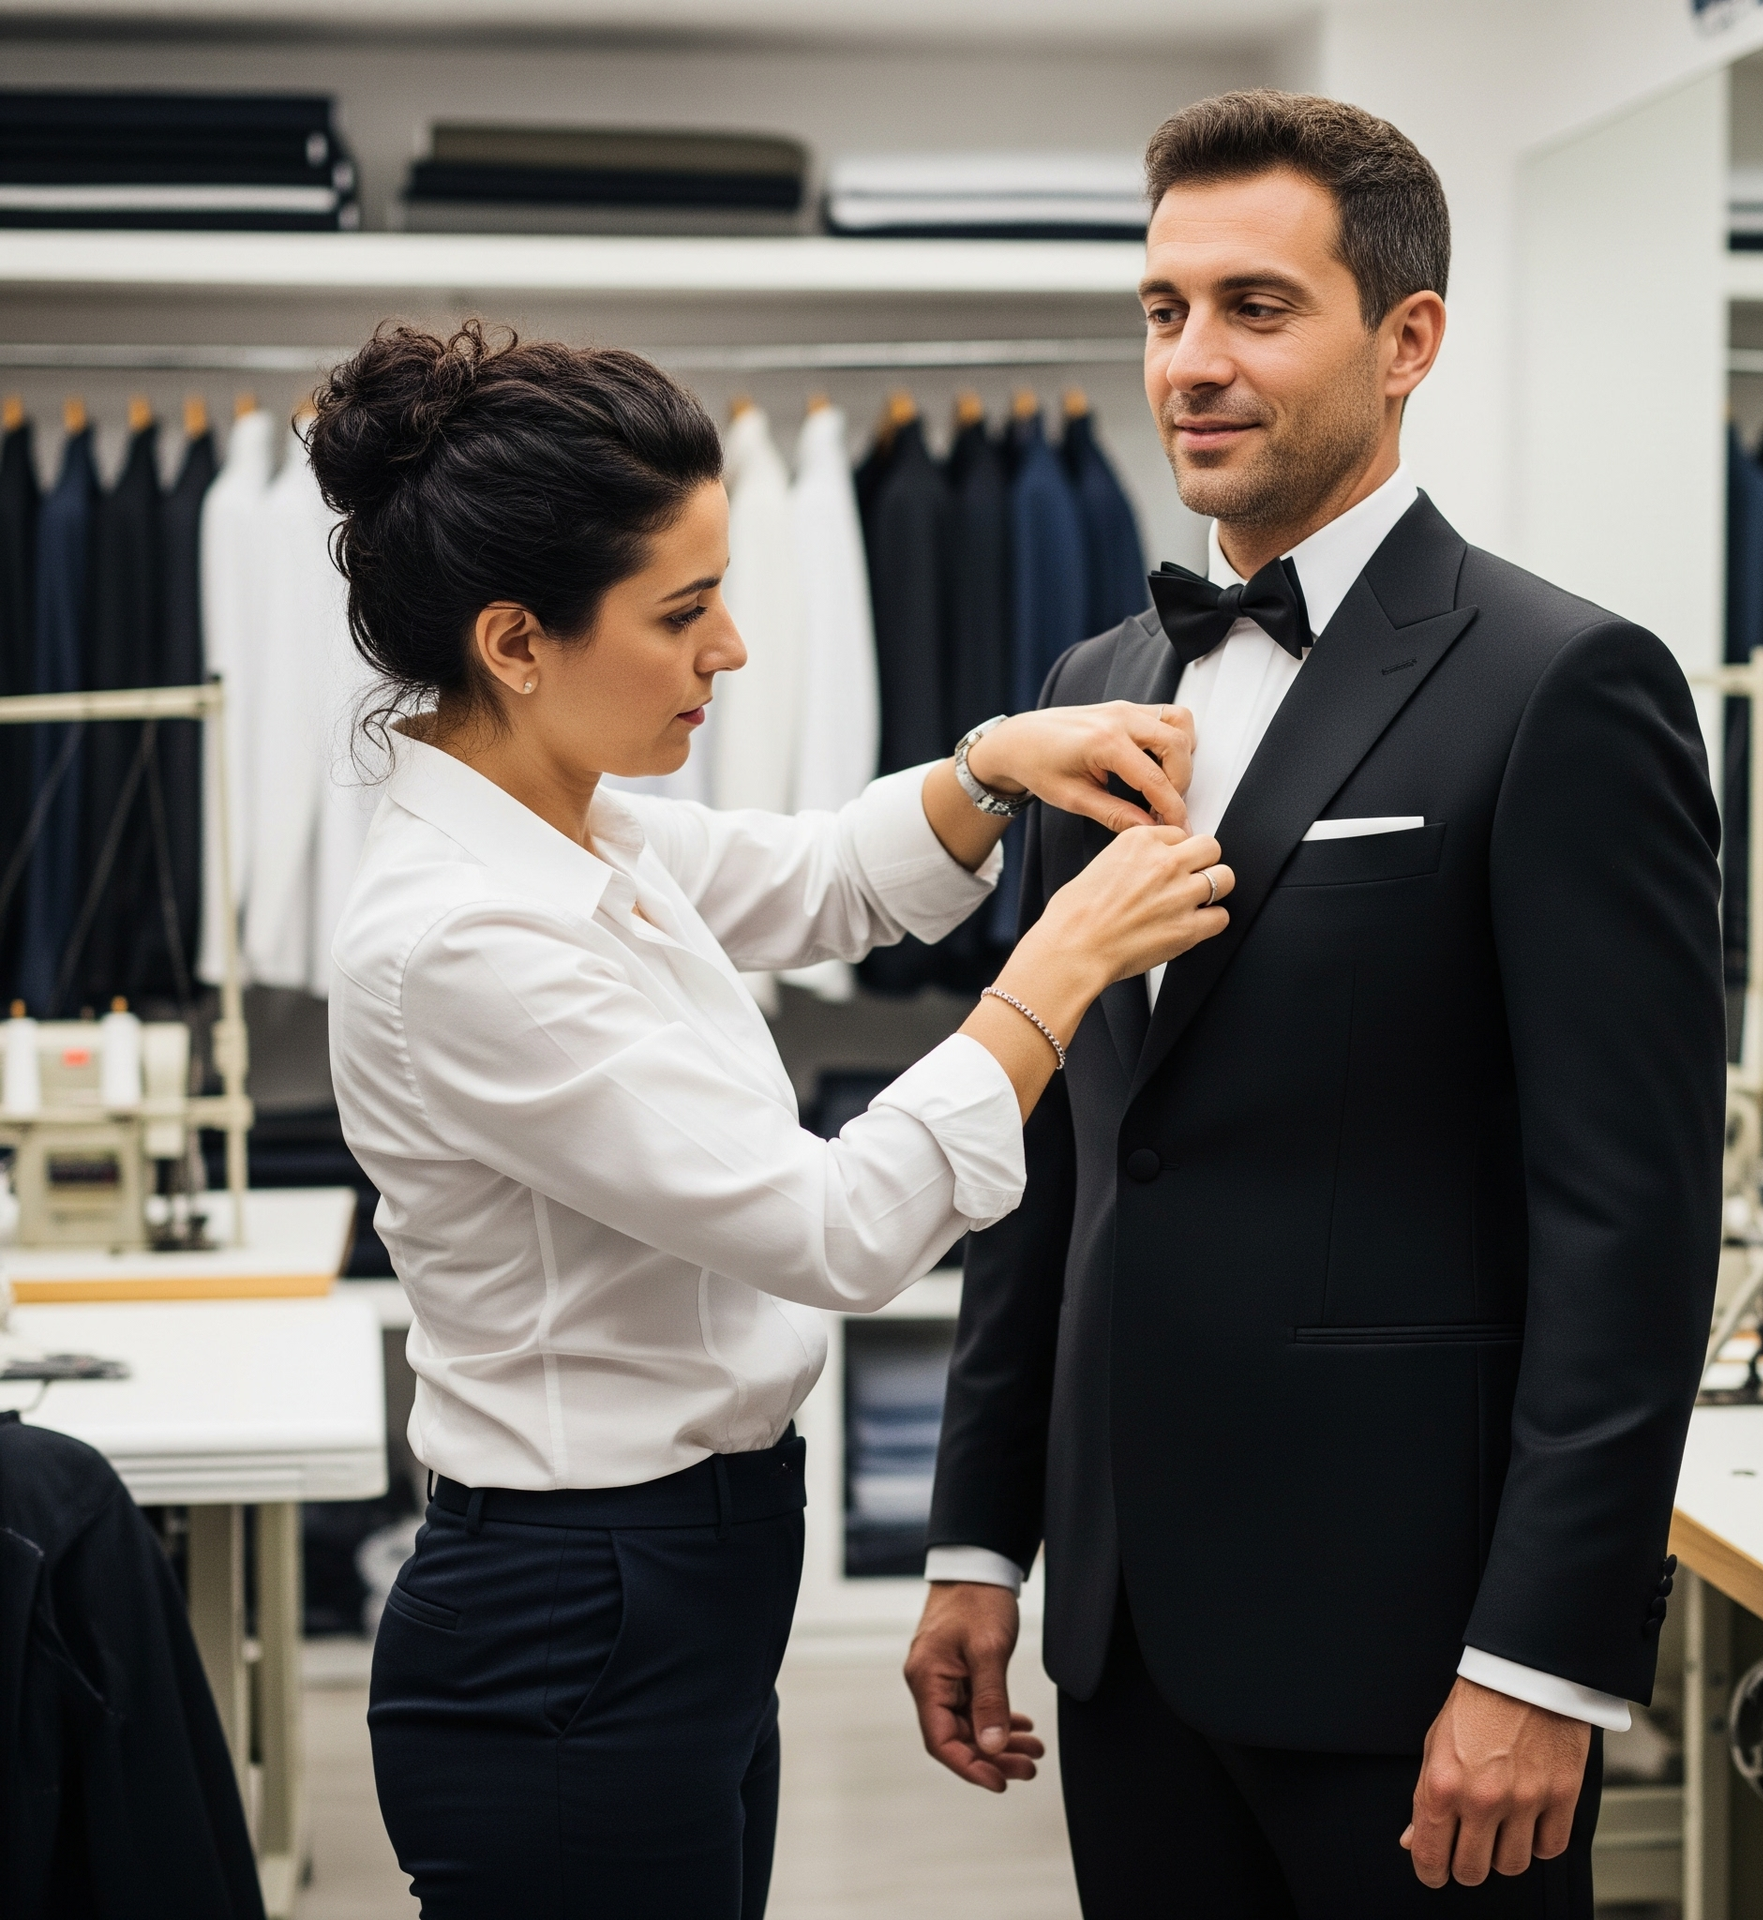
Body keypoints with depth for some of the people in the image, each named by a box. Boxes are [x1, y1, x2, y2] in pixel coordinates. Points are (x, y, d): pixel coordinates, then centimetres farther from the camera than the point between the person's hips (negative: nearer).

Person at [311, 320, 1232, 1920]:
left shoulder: (578, 832, 2)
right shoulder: (459, 945, -25)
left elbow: (826, 884, 21)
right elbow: (839, 1231, -25)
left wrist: (995, 765, 2)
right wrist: (1073, 954, -17)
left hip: (681, 1609, 9)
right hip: (574, 1656, -9)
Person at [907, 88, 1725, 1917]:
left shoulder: (1563, 688, -10)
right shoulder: (1101, 687, 12)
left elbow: (1633, 1216, -14)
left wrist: (1545, 1662, -17)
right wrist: (979, 1541, 13)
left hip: (1401, 1628, -6)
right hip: (1131, 1620, 6)